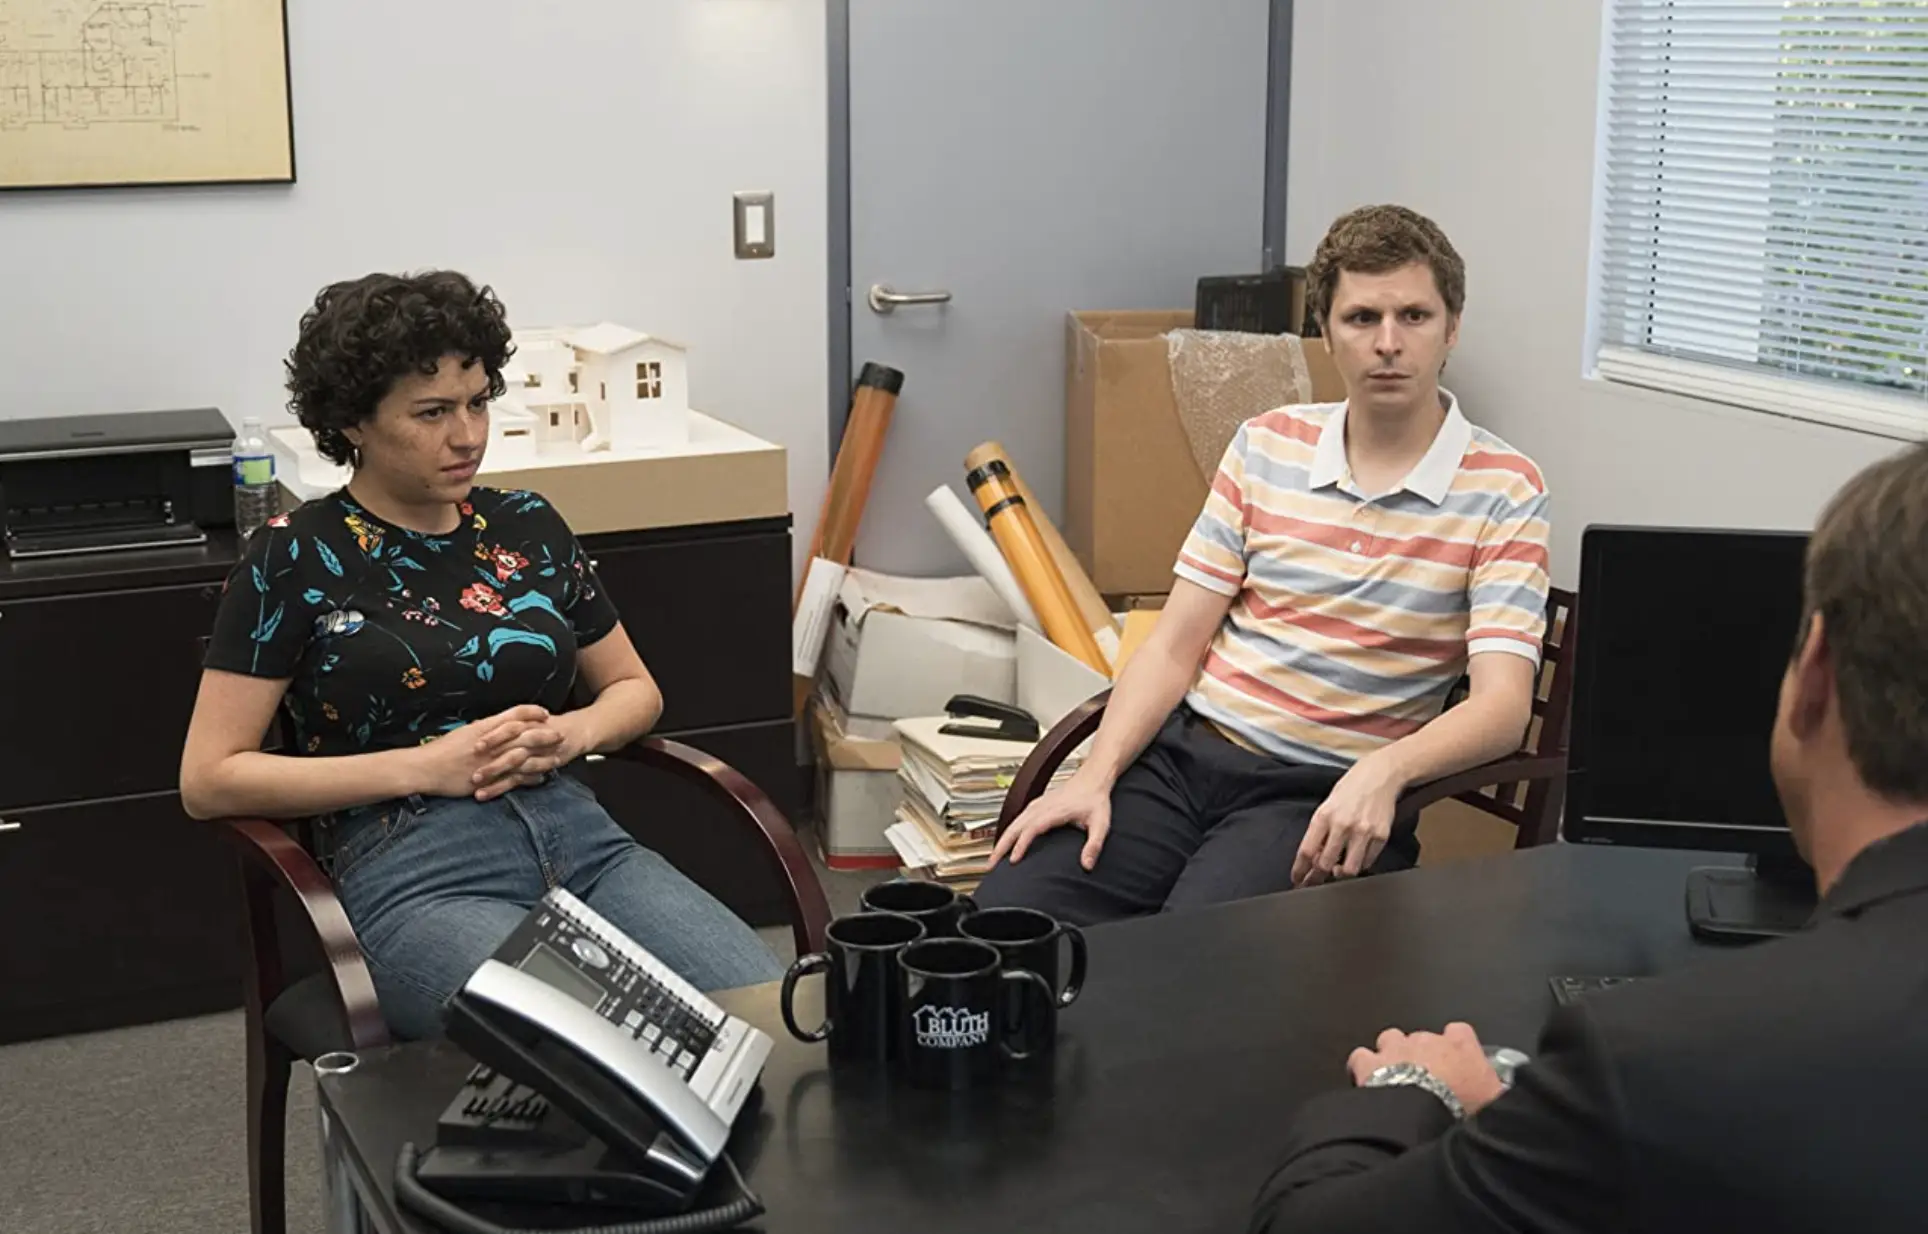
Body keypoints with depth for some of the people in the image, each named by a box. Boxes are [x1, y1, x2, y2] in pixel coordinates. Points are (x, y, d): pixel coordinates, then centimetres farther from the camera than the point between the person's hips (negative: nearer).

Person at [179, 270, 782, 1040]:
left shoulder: (528, 526, 14)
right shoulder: (295, 558, 2)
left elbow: (634, 688, 25)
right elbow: (209, 779, -2)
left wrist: (571, 734, 0)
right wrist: (424, 765, -10)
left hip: (577, 837, 5)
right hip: (412, 875, -4)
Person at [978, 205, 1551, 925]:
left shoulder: (1504, 491, -1)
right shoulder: (1266, 446, 11)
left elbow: (1502, 705, -11)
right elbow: (1175, 645, 9)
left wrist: (1384, 771, -31)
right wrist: (1096, 775, -6)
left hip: (1328, 792, -4)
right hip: (1186, 749, 4)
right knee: (1010, 908, -19)